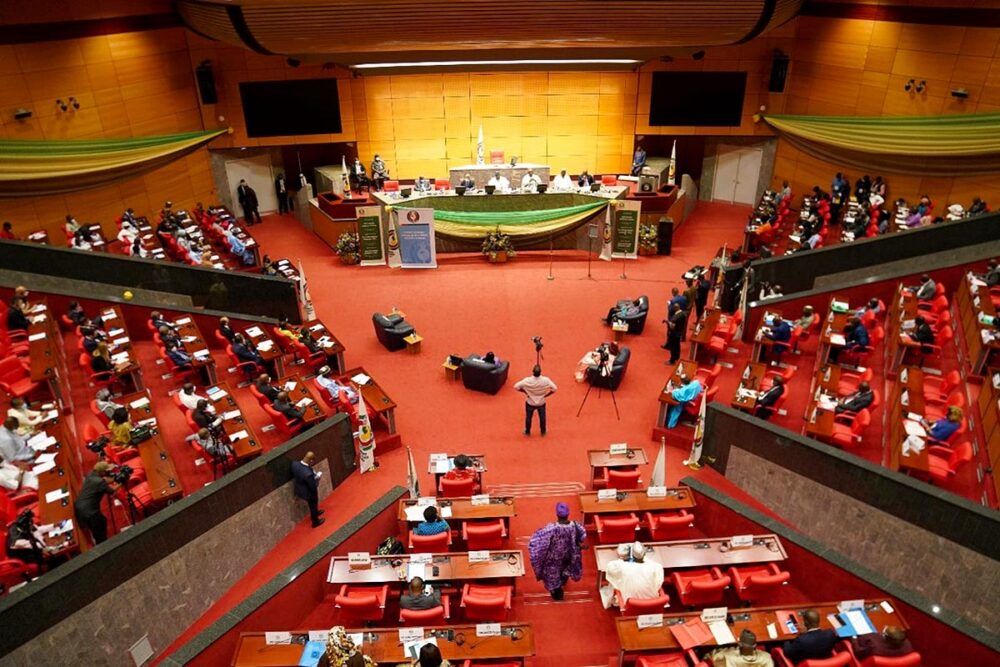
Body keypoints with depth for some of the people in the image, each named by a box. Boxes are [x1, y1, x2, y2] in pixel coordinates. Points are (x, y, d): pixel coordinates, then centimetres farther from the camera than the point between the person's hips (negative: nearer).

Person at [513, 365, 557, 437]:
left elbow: (516, 386, -23)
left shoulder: (527, 380, -29)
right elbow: (554, 388, -19)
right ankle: (543, 432, 43)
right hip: (541, 403, 1)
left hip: (530, 403, -1)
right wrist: (546, 395, -5)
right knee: (542, 417, 25)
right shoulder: (545, 380, -27)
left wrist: (525, 391, -8)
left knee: (528, 417, 24)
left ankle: (527, 432, 42)